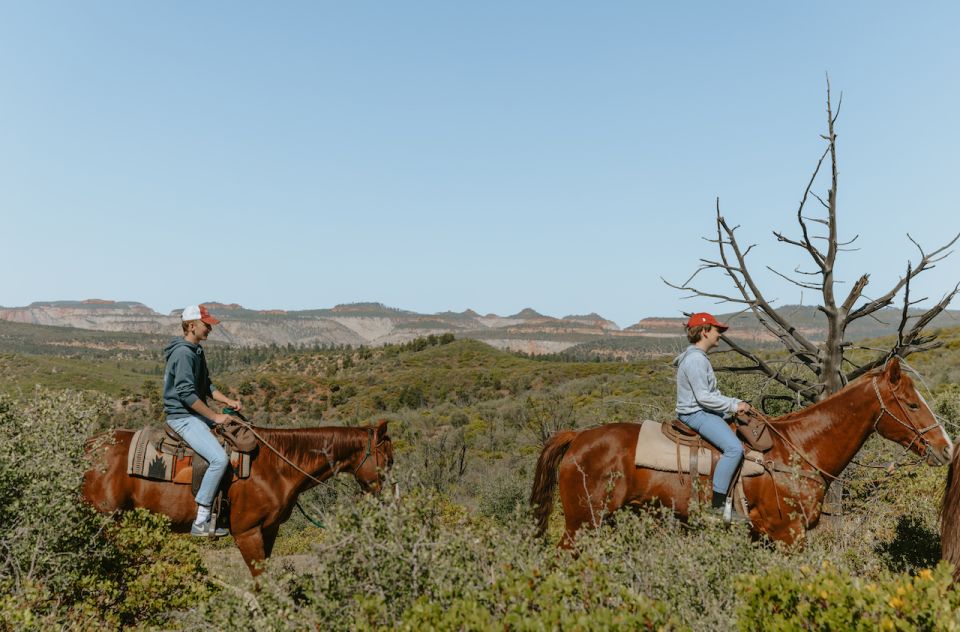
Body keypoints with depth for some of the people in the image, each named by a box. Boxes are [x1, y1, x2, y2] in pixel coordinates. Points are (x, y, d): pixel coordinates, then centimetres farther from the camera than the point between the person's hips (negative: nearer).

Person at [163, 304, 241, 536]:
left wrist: (228, 401, 7)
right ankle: (200, 522, -17)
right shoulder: (183, 353, -18)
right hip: (182, 416, -11)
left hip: (196, 414, 11)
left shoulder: (196, 351, 14)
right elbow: (186, 393, -24)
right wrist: (215, 416, -20)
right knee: (219, 459, -25)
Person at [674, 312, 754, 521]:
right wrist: (734, 405, -14)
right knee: (734, 448, -25)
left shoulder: (699, 358, 18)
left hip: (703, 411, 12)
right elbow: (703, 396, -22)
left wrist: (737, 404, 8)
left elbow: (713, 393, 20)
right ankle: (717, 505, -20)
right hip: (696, 414, -12)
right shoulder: (695, 359, -17)